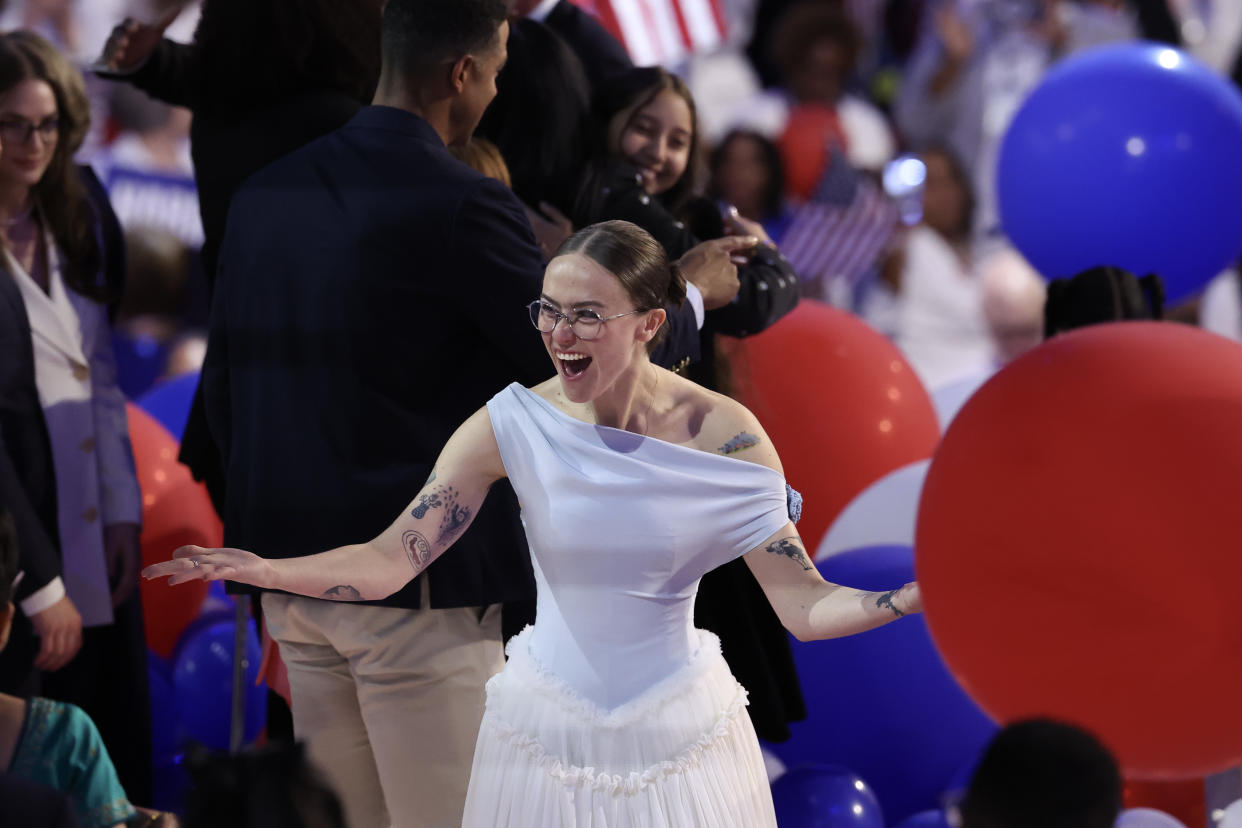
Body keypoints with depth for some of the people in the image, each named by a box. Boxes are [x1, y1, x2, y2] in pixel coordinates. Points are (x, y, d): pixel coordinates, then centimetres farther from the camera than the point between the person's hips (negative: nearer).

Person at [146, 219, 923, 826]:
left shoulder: (724, 436, -11)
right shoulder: (515, 424, -10)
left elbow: (804, 604, -11)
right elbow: (388, 562, -13)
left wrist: (915, 598, -28)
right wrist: (259, 570, -27)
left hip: (679, 731, -1)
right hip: (547, 725, 1)